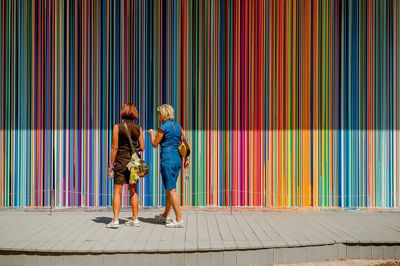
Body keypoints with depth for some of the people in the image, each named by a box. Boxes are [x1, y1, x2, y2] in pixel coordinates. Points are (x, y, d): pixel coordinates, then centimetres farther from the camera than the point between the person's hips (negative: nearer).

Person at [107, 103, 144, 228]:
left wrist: (111, 164, -2)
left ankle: (115, 220, -2)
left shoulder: (117, 127, -7)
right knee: (133, 191, 12)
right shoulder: (138, 128, 2)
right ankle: (135, 219, 16)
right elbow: (142, 147, 2)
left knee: (117, 191, 1)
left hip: (121, 161, -3)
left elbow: (115, 147, -8)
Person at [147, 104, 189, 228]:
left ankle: (179, 219, -6)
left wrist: (151, 134, 16)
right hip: (177, 160, 8)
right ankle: (165, 215, 31)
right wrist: (186, 159, 16)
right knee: (170, 188, 18)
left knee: (171, 190, -5)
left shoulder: (163, 127, -9)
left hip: (167, 160, -8)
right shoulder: (178, 126, 11)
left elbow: (155, 144, -1)